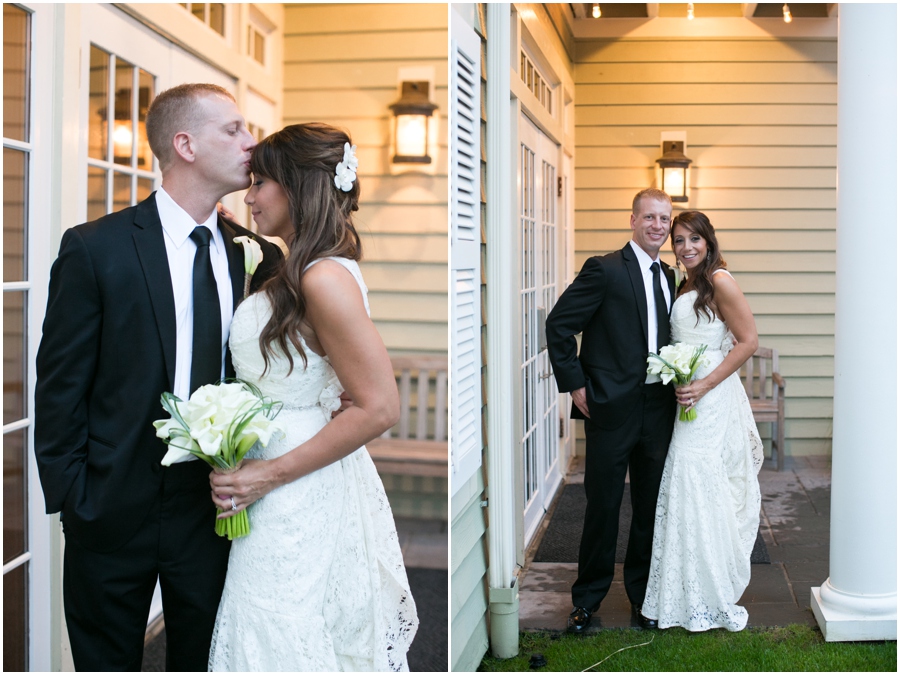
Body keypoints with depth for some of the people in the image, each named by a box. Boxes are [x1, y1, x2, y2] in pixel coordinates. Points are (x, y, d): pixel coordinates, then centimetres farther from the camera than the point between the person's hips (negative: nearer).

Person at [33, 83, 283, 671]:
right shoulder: (95, 248, -10)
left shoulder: (258, 256, 0)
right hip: (116, 508, -3)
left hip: (217, 507, 3)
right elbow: (60, 389, -7)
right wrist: (71, 498, -9)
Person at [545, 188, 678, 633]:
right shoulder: (604, 269, -9)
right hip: (612, 408, -6)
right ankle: (588, 597, 19)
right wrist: (574, 384, -10)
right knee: (603, 504, 4)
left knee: (650, 504, 13)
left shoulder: (669, 276, 11)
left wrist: (678, 384, 5)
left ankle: (643, 595, 27)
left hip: (658, 408, 6)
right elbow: (559, 325, -9)